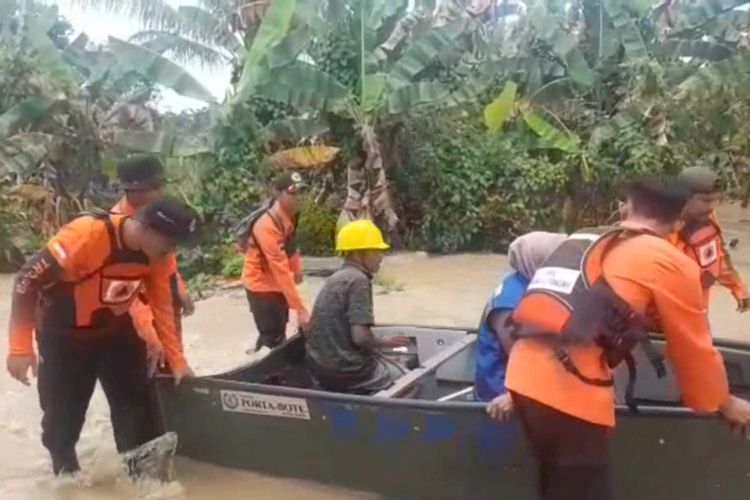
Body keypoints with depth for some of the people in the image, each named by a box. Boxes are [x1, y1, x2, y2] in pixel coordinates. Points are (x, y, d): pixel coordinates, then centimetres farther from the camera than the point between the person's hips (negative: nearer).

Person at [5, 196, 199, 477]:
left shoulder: (156, 254, -16)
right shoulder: (87, 234, -35)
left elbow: (162, 307, -5)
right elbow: (29, 279, -27)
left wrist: (176, 360, -5)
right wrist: (20, 347, -24)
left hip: (116, 330, 4)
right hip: (64, 336, -4)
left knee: (136, 404, 3)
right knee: (63, 414, 5)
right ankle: (65, 473, 32)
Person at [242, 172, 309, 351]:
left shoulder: (289, 215, -5)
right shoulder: (268, 226, -33)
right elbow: (281, 270, -36)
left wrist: (297, 267, -7)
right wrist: (300, 309, -37)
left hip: (276, 284, 9)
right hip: (262, 285, -9)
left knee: (275, 333, 22)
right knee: (274, 339, -6)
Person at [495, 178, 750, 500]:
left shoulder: (579, 240, 21)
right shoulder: (671, 262, 3)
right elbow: (694, 348, 12)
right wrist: (724, 403, 29)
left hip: (524, 375, 7)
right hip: (570, 391, -7)